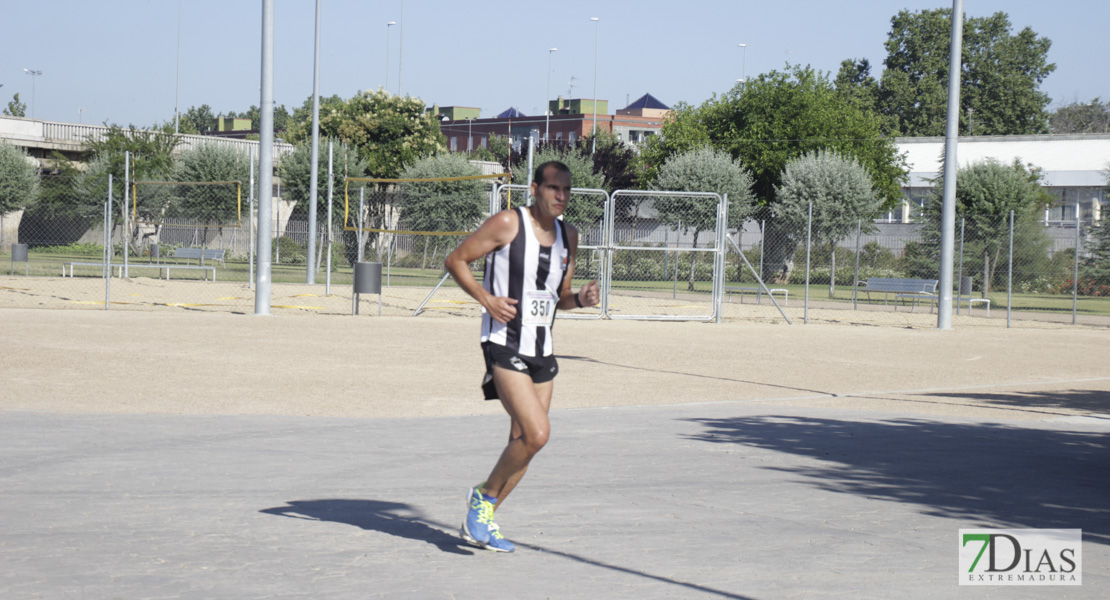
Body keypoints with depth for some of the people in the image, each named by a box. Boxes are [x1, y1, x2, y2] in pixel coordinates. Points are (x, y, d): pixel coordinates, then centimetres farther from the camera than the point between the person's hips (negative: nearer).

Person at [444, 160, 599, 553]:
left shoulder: (568, 236, 11)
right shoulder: (507, 224, -9)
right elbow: (456, 260, -4)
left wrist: (580, 299, -1)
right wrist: (486, 299, -16)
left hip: (541, 351, 7)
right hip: (504, 346, -7)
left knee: (524, 442, 8)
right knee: (536, 434, -19)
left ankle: (481, 520, 23)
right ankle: (484, 495, 4)